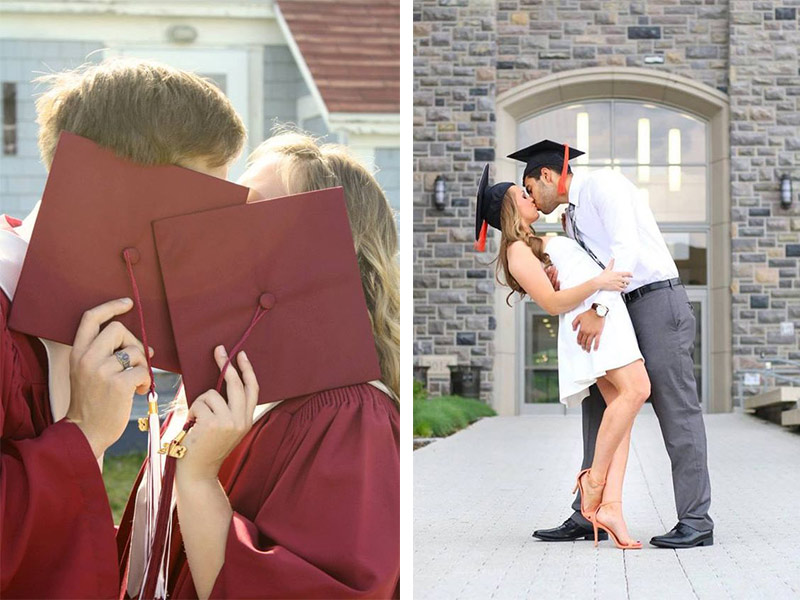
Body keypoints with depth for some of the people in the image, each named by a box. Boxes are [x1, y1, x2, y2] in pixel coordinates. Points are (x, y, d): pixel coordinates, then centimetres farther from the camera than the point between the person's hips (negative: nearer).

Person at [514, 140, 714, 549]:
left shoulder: (602, 183, -7)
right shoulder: (573, 217, 20)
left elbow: (626, 248, -20)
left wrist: (598, 309, -27)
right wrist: (561, 283, -6)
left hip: (658, 300, -10)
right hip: (623, 311, 10)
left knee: (677, 411, -10)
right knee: (599, 408, 7)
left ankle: (695, 522, -9)